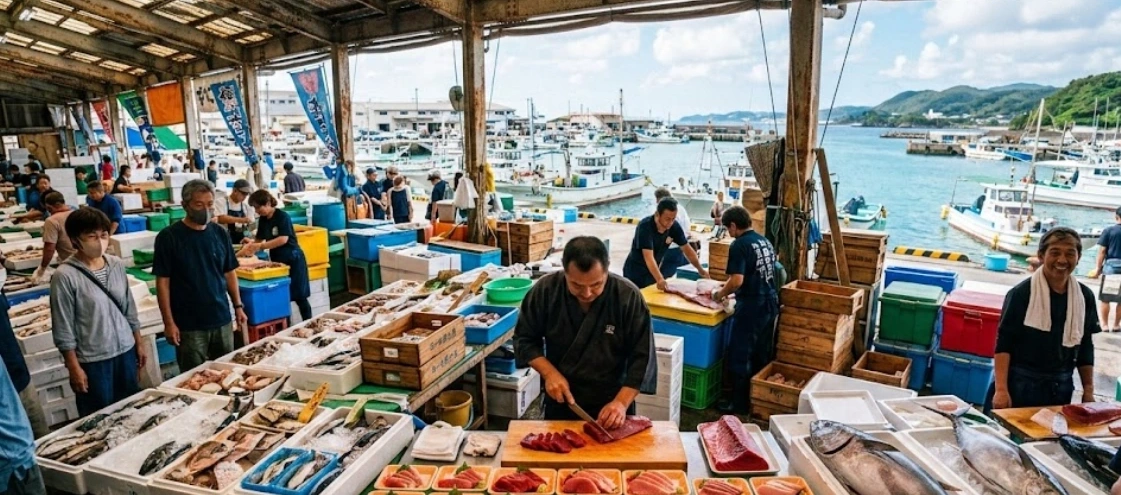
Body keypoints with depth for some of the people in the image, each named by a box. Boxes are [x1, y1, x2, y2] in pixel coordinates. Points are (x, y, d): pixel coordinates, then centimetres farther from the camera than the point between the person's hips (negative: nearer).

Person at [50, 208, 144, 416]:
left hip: (126, 351, 5)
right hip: (92, 360, -5)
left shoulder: (117, 265, 0)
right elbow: (63, 329, -12)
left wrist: (139, 343, 12)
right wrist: (74, 368, -11)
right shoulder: (65, 276, -15)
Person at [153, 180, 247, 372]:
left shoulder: (220, 233, 3)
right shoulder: (169, 237, -8)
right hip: (189, 324, -4)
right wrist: (168, 322, -10)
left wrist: (238, 306, 7)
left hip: (222, 319, 4)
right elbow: (163, 282, -8)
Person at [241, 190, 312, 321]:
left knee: (299, 297, -1)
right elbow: (259, 239, 12)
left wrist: (260, 246, -26)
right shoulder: (263, 219, 7)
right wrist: (250, 245, -6)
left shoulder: (282, 216, -15)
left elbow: (283, 239, -23)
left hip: (292, 259, -7)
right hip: (276, 260, 7)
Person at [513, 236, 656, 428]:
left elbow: (642, 357, -16)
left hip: (611, 404, -1)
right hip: (560, 400, 2)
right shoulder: (546, 290, -17)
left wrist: (622, 402, -25)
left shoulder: (629, 297, -21)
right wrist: (549, 373, -19)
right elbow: (525, 339, -6)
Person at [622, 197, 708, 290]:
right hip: (635, 273, -5)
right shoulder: (645, 226, -28)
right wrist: (659, 279, -48)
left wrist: (700, 269, -2)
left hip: (653, 272, 5)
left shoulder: (674, 226, -12)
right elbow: (648, 257, -37)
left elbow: (687, 249, 0)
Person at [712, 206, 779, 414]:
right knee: (762, 355, 17)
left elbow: (737, 280, -22)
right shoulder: (765, 241, 11)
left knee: (739, 355, 3)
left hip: (751, 305, -8)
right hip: (770, 302, 9)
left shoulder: (739, 245, -14)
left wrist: (722, 293, -3)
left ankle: (739, 403, 10)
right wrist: (729, 287, 22)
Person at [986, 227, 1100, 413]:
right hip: (1019, 384, -4)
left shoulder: (1084, 296, 4)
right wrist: (1001, 389, -17)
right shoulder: (1021, 293, -11)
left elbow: (1085, 347, 12)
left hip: (1061, 388, 4)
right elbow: (1003, 343, -11)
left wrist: (1088, 390, 12)